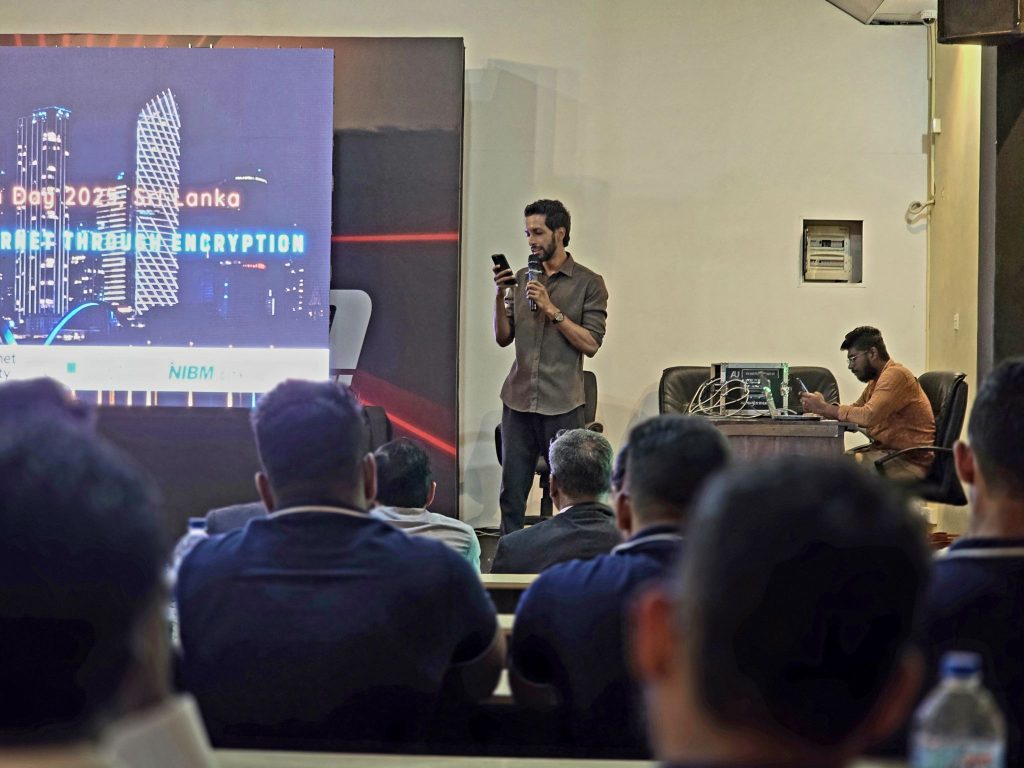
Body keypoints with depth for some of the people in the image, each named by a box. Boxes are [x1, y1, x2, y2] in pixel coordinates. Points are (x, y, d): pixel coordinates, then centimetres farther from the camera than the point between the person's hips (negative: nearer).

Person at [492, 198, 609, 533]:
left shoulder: (588, 283, 0)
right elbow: (503, 338, 10)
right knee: (511, 493, 4)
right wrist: (500, 297, -5)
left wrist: (551, 310, -13)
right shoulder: (521, 279, 12)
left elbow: (590, 344, -7)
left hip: (561, 404, -4)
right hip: (518, 402, 4)